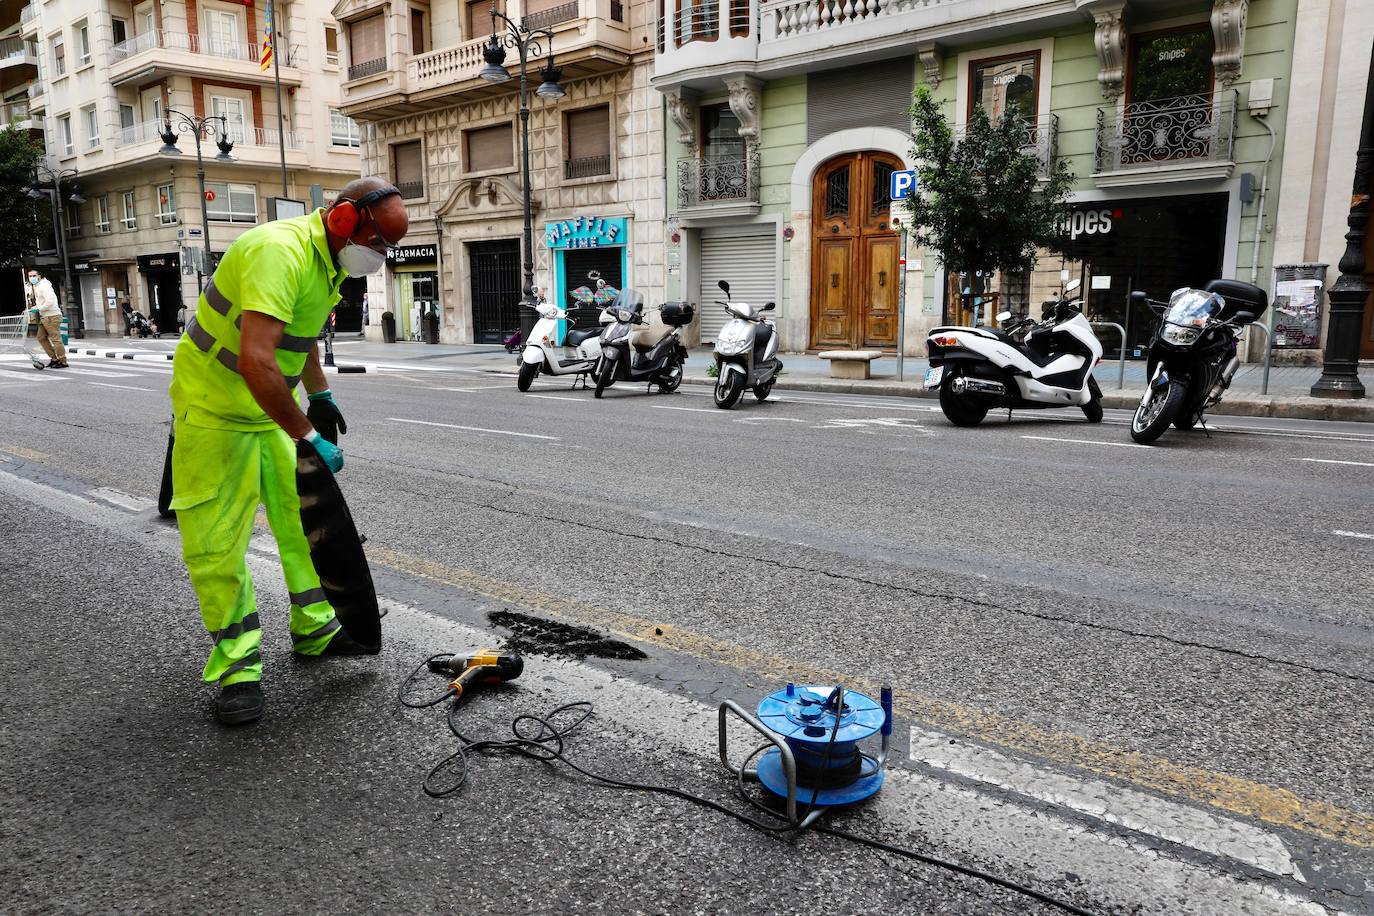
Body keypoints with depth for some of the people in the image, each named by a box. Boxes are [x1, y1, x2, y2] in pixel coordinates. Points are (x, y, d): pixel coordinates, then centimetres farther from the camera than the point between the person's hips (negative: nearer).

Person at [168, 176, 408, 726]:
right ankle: (236, 665, 9)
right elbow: (256, 361, -39)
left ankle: (314, 628, 27)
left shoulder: (329, 260, 3)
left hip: (274, 408, 9)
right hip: (215, 410, -9)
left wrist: (320, 397, 21)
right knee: (216, 541, -3)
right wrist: (307, 437, -33)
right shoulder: (281, 251, -29)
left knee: (302, 517, 12)